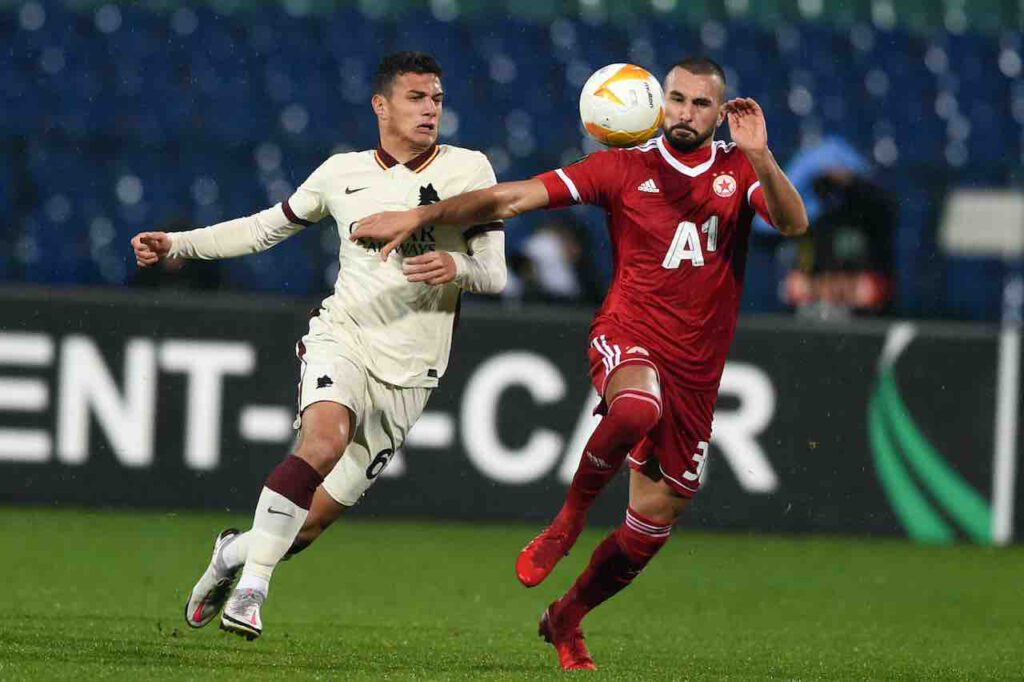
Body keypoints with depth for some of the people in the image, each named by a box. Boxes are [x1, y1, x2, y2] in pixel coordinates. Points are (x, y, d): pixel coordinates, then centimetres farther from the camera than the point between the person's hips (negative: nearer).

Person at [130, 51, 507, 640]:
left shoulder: (469, 170, 1)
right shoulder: (342, 174, 7)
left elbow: (495, 273, 1)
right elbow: (267, 227, 21)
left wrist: (457, 268, -23)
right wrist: (177, 244, 14)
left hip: (409, 372, 0)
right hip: (343, 337, 0)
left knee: (316, 519, -1)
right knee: (324, 441, -32)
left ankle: (238, 551, 30)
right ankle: (251, 586, -23)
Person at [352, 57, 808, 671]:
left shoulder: (740, 170, 7)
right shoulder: (624, 169, 2)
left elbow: (794, 224, -11)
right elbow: (514, 198, 1)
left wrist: (760, 155, -26)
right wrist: (419, 217, -4)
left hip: (696, 373, 3)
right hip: (628, 340, -3)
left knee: (655, 521, 6)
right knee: (639, 408, -40)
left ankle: (566, 620, 30)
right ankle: (570, 517, -15)